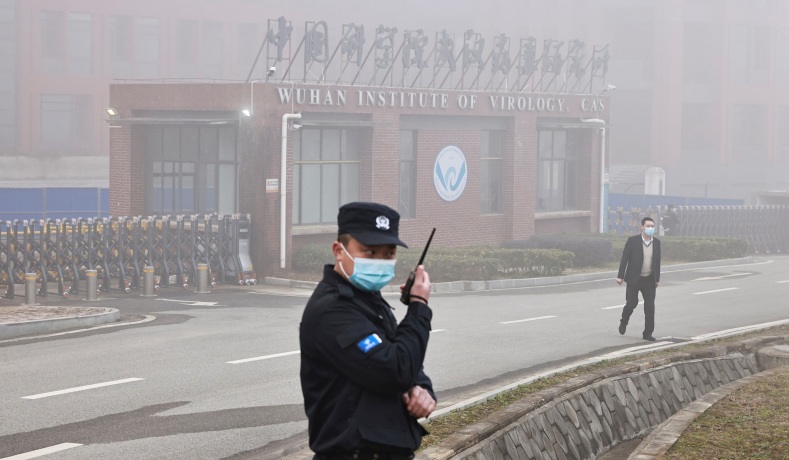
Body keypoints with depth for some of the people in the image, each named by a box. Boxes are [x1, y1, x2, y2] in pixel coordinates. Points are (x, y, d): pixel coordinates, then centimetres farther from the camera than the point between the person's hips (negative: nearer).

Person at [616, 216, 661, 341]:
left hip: (649, 280, 3)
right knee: (632, 303, -1)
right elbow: (624, 259, -7)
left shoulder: (657, 242, 4)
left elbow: (657, 262, 11)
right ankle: (624, 322, 30)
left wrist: (657, 279, 12)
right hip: (634, 279, -3)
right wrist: (620, 276, -11)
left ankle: (648, 333, 8)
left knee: (650, 306, 0)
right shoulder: (633, 241, -8)